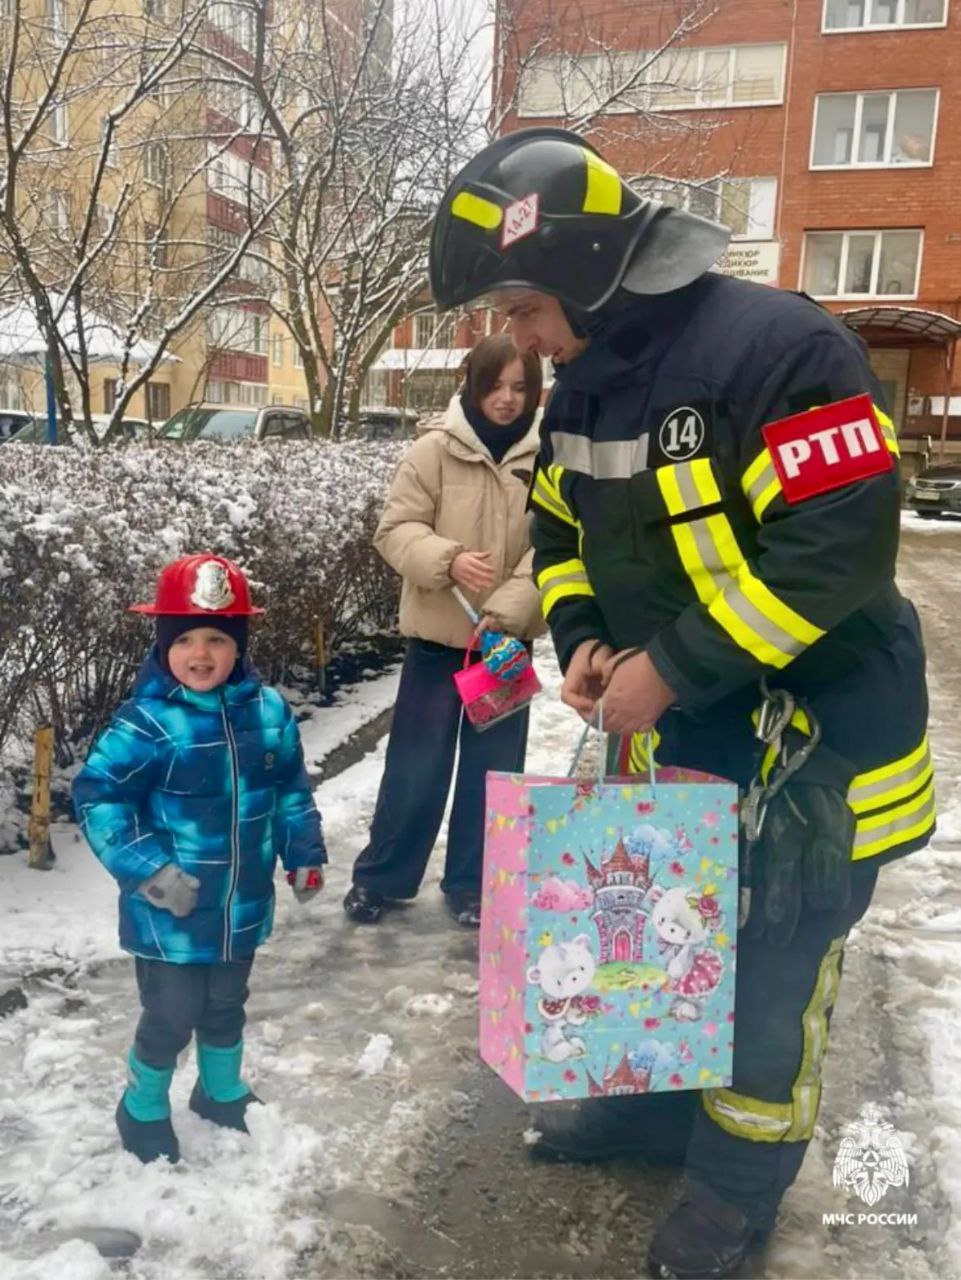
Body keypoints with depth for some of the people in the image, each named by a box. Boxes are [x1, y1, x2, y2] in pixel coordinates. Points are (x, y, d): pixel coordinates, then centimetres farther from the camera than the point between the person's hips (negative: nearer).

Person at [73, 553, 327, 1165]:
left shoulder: (268, 710, -6)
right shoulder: (147, 722, -22)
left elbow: (291, 789, 7)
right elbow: (97, 796, -18)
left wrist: (304, 853, 8)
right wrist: (147, 870, -22)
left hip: (243, 904, 5)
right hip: (171, 912, -5)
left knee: (226, 1007, 24)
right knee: (172, 1016, 9)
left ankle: (222, 1092, 50)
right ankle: (144, 1110, 38)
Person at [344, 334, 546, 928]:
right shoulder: (436, 448, -6)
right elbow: (396, 530, -6)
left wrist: (506, 611, -20)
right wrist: (447, 560, -24)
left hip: (507, 639, 2)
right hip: (438, 634, -2)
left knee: (493, 767, 11)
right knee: (416, 763, 7)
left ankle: (472, 882, 27)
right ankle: (380, 875, 25)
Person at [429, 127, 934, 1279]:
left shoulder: (778, 347, -24)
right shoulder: (583, 384, 3)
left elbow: (838, 546, -29)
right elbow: (563, 528, 14)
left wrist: (670, 669, -25)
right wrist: (583, 640, -5)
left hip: (811, 739, -7)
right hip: (668, 729, 8)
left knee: (768, 971, 8)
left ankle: (735, 1182, 31)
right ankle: (653, 1106, 45)